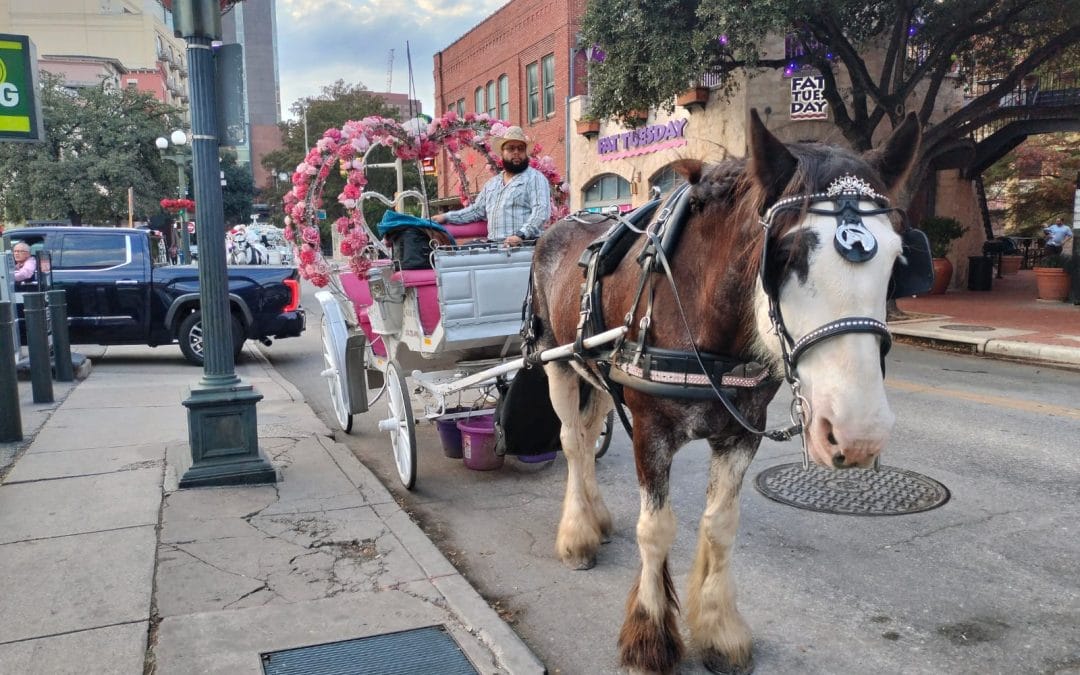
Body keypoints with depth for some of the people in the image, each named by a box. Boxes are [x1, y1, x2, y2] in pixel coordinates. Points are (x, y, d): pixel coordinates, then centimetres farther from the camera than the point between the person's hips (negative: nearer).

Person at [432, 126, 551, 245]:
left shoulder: (535, 178, 1)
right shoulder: (492, 183, 23)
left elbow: (541, 211, -12)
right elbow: (476, 210, 29)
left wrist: (521, 235, -24)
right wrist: (447, 217, 20)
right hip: (494, 245, 5)